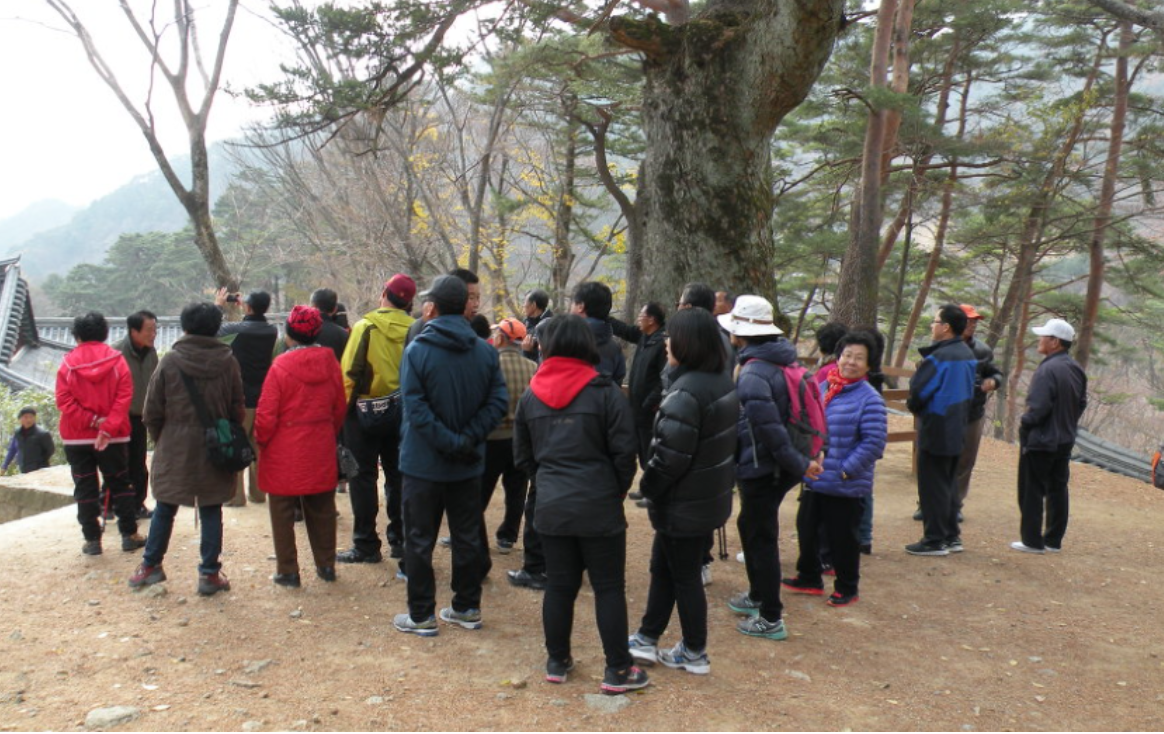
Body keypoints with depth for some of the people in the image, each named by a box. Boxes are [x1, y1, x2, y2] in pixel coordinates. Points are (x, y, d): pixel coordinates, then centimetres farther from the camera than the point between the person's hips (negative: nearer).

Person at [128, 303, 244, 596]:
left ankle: (151, 565, 26)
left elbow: (152, 411, -2)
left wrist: (160, 440, 13)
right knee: (211, 511, 7)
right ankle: (210, 573, 10)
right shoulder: (228, 361, -4)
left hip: (174, 449, 0)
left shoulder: (170, 361, -7)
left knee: (164, 509, 15)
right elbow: (238, 409, -1)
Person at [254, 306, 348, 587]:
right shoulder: (330, 363, -1)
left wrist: (262, 442, 3)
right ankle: (326, 566, 24)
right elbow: (340, 408, 6)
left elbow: (266, 414, -13)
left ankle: (288, 571, 13)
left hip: (285, 452, -4)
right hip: (321, 450, 4)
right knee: (321, 510, 16)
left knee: (283, 512, 8)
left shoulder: (280, 366, -14)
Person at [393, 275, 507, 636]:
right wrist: (467, 440, -10)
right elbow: (498, 401, -8)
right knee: (468, 537, 16)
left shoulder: (417, 350, -14)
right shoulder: (485, 351, -2)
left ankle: (422, 615, 16)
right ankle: (467, 608, 26)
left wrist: (449, 442, -17)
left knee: (420, 540, 8)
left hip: (424, 464, -4)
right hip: (469, 464, 4)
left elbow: (416, 409, -21)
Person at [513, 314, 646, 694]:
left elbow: (522, 455, 10)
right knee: (609, 587, 6)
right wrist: (618, 489, 7)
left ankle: (557, 661, 26)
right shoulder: (605, 392, -10)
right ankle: (617, 670, 13)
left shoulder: (531, 395, 3)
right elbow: (624, 452, -9)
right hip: (599, 506, -4)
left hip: (551, 507, 4)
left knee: (559, 585, 15)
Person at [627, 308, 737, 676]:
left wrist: (648, 486, -10)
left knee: (684, 577, 8)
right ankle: (647, 639, 32)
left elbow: (670, 456, -26)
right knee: (662, 567, 20)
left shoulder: (685, 392, -26)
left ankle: (694, 653, 24)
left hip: (683, 505, -9)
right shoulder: (724, 384, 4)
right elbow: (723, 441, 12)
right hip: (711, 495, 9)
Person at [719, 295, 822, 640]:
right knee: (749, 525, 25)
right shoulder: (783, 361, 6)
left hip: (760, 469, -9)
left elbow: (770, 430, -27)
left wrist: (798, 464, -18)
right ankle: (758, 595, 40)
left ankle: (771, 618, 13)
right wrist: (801, 460, 14)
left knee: (761, 539, 2)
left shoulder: (752, 375, -24)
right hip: (778, 468, 9)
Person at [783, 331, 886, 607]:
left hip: (846, 486, -7)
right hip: (815, 479, 7)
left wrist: (845, 470, -19)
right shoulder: (823, 389, 5)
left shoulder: (870, 399, -15)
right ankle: (809, 578, 36)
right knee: (806, 529, 17)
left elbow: (874, 443, -18)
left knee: (843, 537, 7)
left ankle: (847, 588, 26)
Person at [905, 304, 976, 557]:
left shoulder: (939, 357, -20)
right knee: (948, 483, 18)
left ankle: (935, 541, 5)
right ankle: (952, 536, 24)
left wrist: (913, 406, -1)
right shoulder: (968, 355, 9)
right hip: (957, 429, 9)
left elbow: (918, 391, -21)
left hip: (936, 431, -9)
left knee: (932, 486, -1)